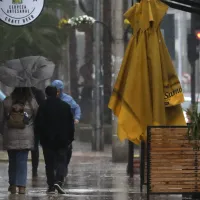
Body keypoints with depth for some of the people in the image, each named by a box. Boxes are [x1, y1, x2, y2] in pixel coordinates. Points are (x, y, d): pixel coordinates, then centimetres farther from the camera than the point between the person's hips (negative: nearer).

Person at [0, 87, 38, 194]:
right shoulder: (32, 102, -4)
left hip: (10, 137, 1)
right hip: (26, 137, -1)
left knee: (12, 161, 13)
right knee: (22, 161, 0)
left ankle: (12, 185, 17)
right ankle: (21, 186, -7)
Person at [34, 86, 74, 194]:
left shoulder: (43, 107, -7)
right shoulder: (65, 106, 2)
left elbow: (38, 124, -7)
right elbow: (71, 124, 6)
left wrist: (41, 136, 7)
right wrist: (70, 137, 13)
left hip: (47, 140, -1)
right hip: (62, 140, 1)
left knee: (49, 163, 6)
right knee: (61, 161, 4)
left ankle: (51, 186, 5)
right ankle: (58, 181, -18)